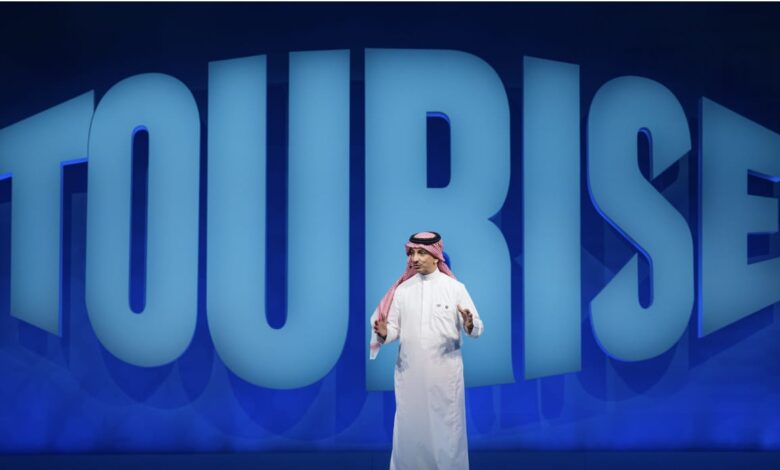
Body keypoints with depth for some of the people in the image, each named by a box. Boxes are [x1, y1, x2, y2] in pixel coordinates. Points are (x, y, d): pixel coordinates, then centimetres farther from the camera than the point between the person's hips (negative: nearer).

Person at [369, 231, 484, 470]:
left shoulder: (455, 288, -1)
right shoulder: (402, 290, 6)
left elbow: (477, 328, -3)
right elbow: (394, 329, 5)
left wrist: (469, 324, -25)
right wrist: (384, 333, -17)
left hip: (445, 372, -2)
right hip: (409, 372, 2)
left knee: (446, 427, 1)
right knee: (409, 427, 6)